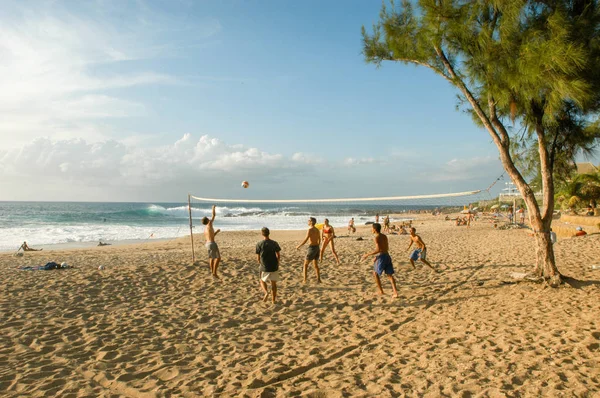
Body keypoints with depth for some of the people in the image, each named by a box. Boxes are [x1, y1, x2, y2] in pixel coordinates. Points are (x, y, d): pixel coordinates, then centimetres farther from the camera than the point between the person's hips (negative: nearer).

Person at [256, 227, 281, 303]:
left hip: (264, 268, -1)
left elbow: (258, 258, -4)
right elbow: (278, 256, -2)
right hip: (274, 267, 1)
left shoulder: (259, 244, -8)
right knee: (274, 283, 15)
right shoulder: (274, 243, -4)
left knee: (262, 281, 21)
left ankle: (266, 292, -5)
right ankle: (273, 300, 19)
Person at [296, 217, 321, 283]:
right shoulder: (317, 230, 9)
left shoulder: (310, 230, -16)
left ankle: (305, 280, 1)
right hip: (317, 248, 8)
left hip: (312, 248, -8)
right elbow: (319, 240, 17)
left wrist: (298, 246, -8)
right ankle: (318, 279, 15)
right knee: (316, 265, 17)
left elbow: (305, 240, -20)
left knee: (305, 264, 4)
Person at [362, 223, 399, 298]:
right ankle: (395, 292, -4)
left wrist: (367, 255, -13)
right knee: (390, 275, 7)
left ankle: (381, 292, 13)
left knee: (375, 273, 12)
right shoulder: (384, 236, 14)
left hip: (381, 257, -7)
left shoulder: (377, 237, -11)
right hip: (387, 256, 7)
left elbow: (378, 250, -19)